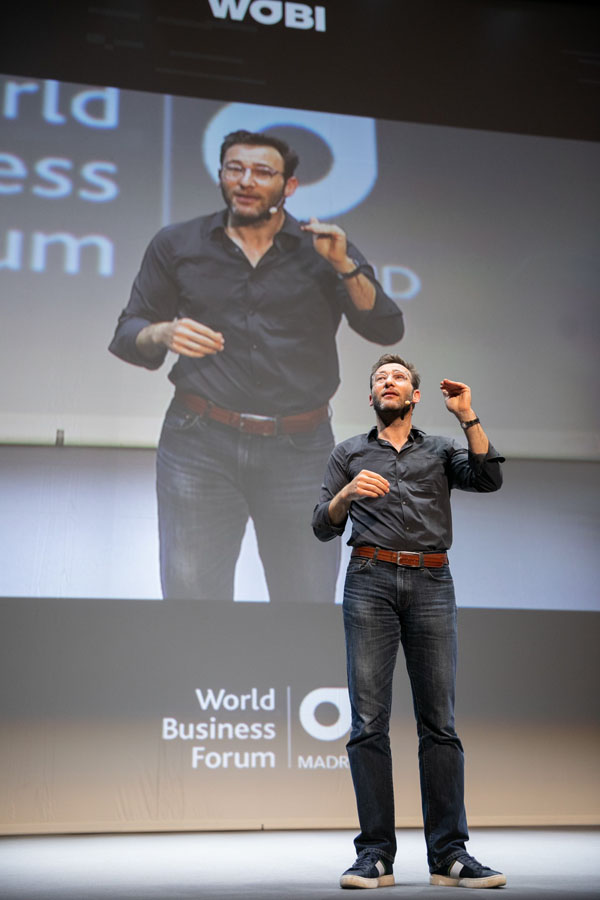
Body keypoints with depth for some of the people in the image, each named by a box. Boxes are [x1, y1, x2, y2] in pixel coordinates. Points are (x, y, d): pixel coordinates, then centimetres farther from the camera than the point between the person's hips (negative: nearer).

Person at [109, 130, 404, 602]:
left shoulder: (325, 248, 9)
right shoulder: (177, 245, 10)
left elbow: (387, 330, 2)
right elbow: (127, 335, 10)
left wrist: (344, 266, -11)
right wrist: (163, 333, -11)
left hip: (299, 452, 0)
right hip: (200, 445, 0)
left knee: (308, 601, 4)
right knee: (191, 592, -1)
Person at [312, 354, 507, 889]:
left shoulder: (440, 451, 20)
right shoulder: (349, 454, 20)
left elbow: (490, 479, 1)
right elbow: (323, 527, 12)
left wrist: (468, 416, -1)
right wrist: (347, 493, -7)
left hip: (432, 583, 1)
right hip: (371, 582, 0)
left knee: (440, 720, -3)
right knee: (369, 720, -6)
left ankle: (449, 855, 0)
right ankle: (376, 855, -3)